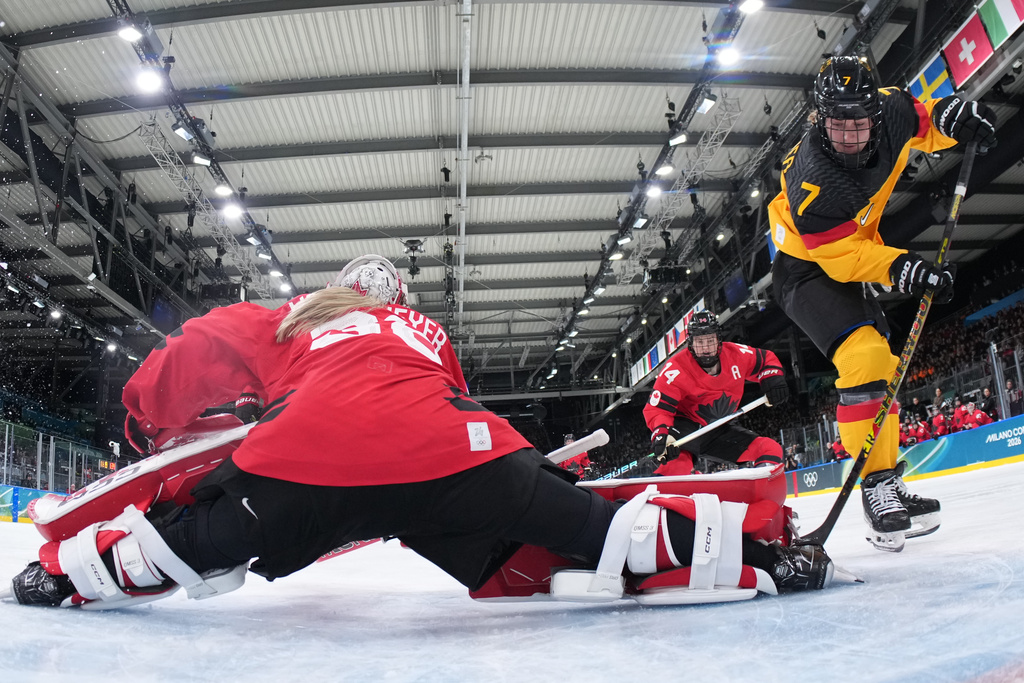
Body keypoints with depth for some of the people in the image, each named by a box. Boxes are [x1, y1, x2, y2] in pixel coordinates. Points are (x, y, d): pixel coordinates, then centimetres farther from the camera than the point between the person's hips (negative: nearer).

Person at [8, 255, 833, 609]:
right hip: (445, 455, 1)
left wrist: (152, 427, 45)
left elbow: (198, 352, 28)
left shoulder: (292, 317, 34)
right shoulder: (427, 333, 37)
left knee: (188, 538, 23)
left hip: (304, 462, 0)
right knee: (586, 522, 5)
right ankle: (750, 547, -1)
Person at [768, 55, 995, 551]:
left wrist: (951, 117, -13)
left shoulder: (891, 113, -16)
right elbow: (843, 255, -30)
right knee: (865, 355, -29)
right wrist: (900, 268, -41)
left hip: (848, 259, 9)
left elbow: (921, 122, 7)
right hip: (805, 269, -8)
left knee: (882, 369, 14)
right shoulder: (812, 180, -34)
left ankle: (889, 486, 27)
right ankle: (877, 482, -18)